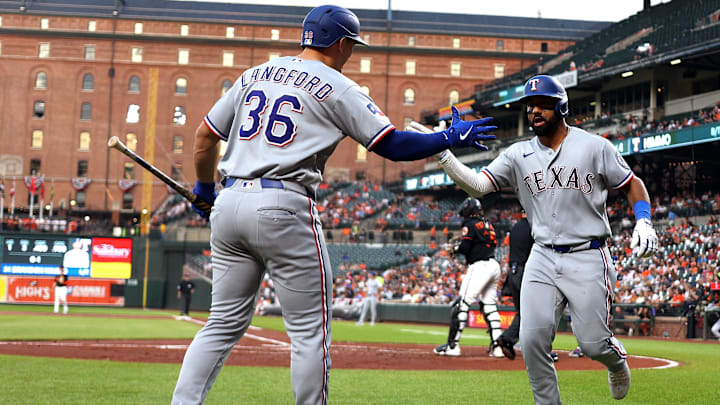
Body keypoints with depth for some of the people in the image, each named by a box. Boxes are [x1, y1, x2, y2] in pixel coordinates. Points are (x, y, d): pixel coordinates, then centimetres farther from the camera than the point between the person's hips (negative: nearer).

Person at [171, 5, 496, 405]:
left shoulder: (254, 75, 18)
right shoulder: (338, 88, 2)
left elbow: (205, 135, 19)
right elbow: (393, 145, -2)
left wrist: (204, 188, 33)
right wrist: (452, 137, 11)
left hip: (230, 203, 6)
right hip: (284, 207, -6)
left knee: (225, 323, 12)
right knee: (310, 328, 3)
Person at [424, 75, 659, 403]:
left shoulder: (595, 147, -1)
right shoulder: (518, 155, 6)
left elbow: (632, 183, 7)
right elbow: (477, 185, -5)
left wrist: (643, 222, -10)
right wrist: (442, 155, -19)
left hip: (587, 258, -3)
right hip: (542, 259, 3)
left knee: (593, 343, -3)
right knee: (533, 340, -8)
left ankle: (616, 359, 34)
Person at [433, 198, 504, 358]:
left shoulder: (470, 225, -4)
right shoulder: (487, 224, 20)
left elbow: (465, 248, -14)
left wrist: (455, 249, 8)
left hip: (480, 267, -8)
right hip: (494, 265, 8)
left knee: (462, 304, -5)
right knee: (489, 306, 11)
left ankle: (453, 345, -6)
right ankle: (497, 346, 4)